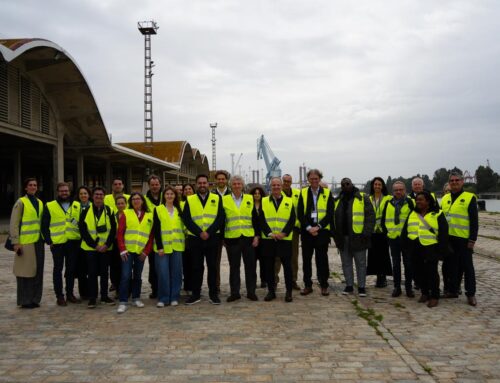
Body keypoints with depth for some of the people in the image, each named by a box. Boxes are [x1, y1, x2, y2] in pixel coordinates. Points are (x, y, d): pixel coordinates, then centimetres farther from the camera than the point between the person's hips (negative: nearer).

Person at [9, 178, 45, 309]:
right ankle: (24, 300, 11)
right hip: (25, 242, -6)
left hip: (38, 242, 6)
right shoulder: (21, 202, -4)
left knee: (37, 271, 9)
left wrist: (44, 238, 15)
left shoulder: (40, 203, 14)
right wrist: (16, 242, -12)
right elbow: (14, 224, -7)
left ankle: (34, 299, 19)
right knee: (26, 271, 0)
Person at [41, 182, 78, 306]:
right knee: (58, 269, 5)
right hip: (57, 243, -2)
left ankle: (70, 294, 20)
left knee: (71, 269, 9)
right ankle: (59, 296, 12)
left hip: (72, 242, 3)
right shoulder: (50, 206, 3)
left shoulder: (76, 206, 10)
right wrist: (49, 241, -6)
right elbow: (44, 226, 2)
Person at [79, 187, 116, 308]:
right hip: (90, 248, -2)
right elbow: (82, 230, -5)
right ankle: (92, 298, 10)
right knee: (92, 273, 1)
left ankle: (104, 296, 20)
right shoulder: (86, 211, -1)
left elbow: (113, 229, 1)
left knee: (104, 272, 10)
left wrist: (107, 244, -11)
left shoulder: (109, 211, 4)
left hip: (105, 247, 2)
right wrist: (94, 245, -11)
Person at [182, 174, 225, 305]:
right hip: (195, 239, 0)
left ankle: (213, 294, 15)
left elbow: (220, 218, -3)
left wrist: (209, 232, -14)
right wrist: (199, 232, -13)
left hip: (212, 238, 0)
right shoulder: (189, 200, 6)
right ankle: (196, 294, 16)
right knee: (197, 267, 7)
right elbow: (186, 219, -2)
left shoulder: (217, 198, 5)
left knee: (212, 266, 5)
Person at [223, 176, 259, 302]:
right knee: (234, 266, 6)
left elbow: (255, 219, 7)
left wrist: (256, 236, 0)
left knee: (250, 265, 5)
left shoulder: (250, 199, 7)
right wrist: (222, 237, 3)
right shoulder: (224, 200, 3)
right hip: (232, 238, -1)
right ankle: (234, 292, 15)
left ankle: (251, 292, 15)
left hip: (248, 237, 1)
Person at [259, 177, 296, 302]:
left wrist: (283, 233, -12)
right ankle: (271, 291, 16)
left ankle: (289, 292, 11)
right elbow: (261, 220, 0)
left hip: (285, 239, -1)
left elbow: (292, 220, 0)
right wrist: (270, 233, -12)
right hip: (268, 239, 1)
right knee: (269, 266, 5)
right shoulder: (264, 201, 7)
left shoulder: (289, 201, 7)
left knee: (287, 266, 1)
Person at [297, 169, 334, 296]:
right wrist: (308, 227, -11)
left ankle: (324, 286, 13)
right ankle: (307, 285, 16)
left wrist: (318, 227, -12)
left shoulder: (327, 193, 3)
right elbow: (300, 213, 0)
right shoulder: (303, 193, 5)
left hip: (322, 231, -1)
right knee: (306, 259, 6)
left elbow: (330, 214, -3)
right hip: (306, 231, 1)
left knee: (322, 259, 4)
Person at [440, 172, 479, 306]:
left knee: (466, 266, 3)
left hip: (463, 239, -5)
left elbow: (474, 221, -6)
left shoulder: (470, 198, -4)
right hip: (448, 238, 5)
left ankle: (471, 294, 11)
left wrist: (472, 240, -11)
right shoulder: (445, 198, 12)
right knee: (451, 265, 11)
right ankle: (452, 290, 22)